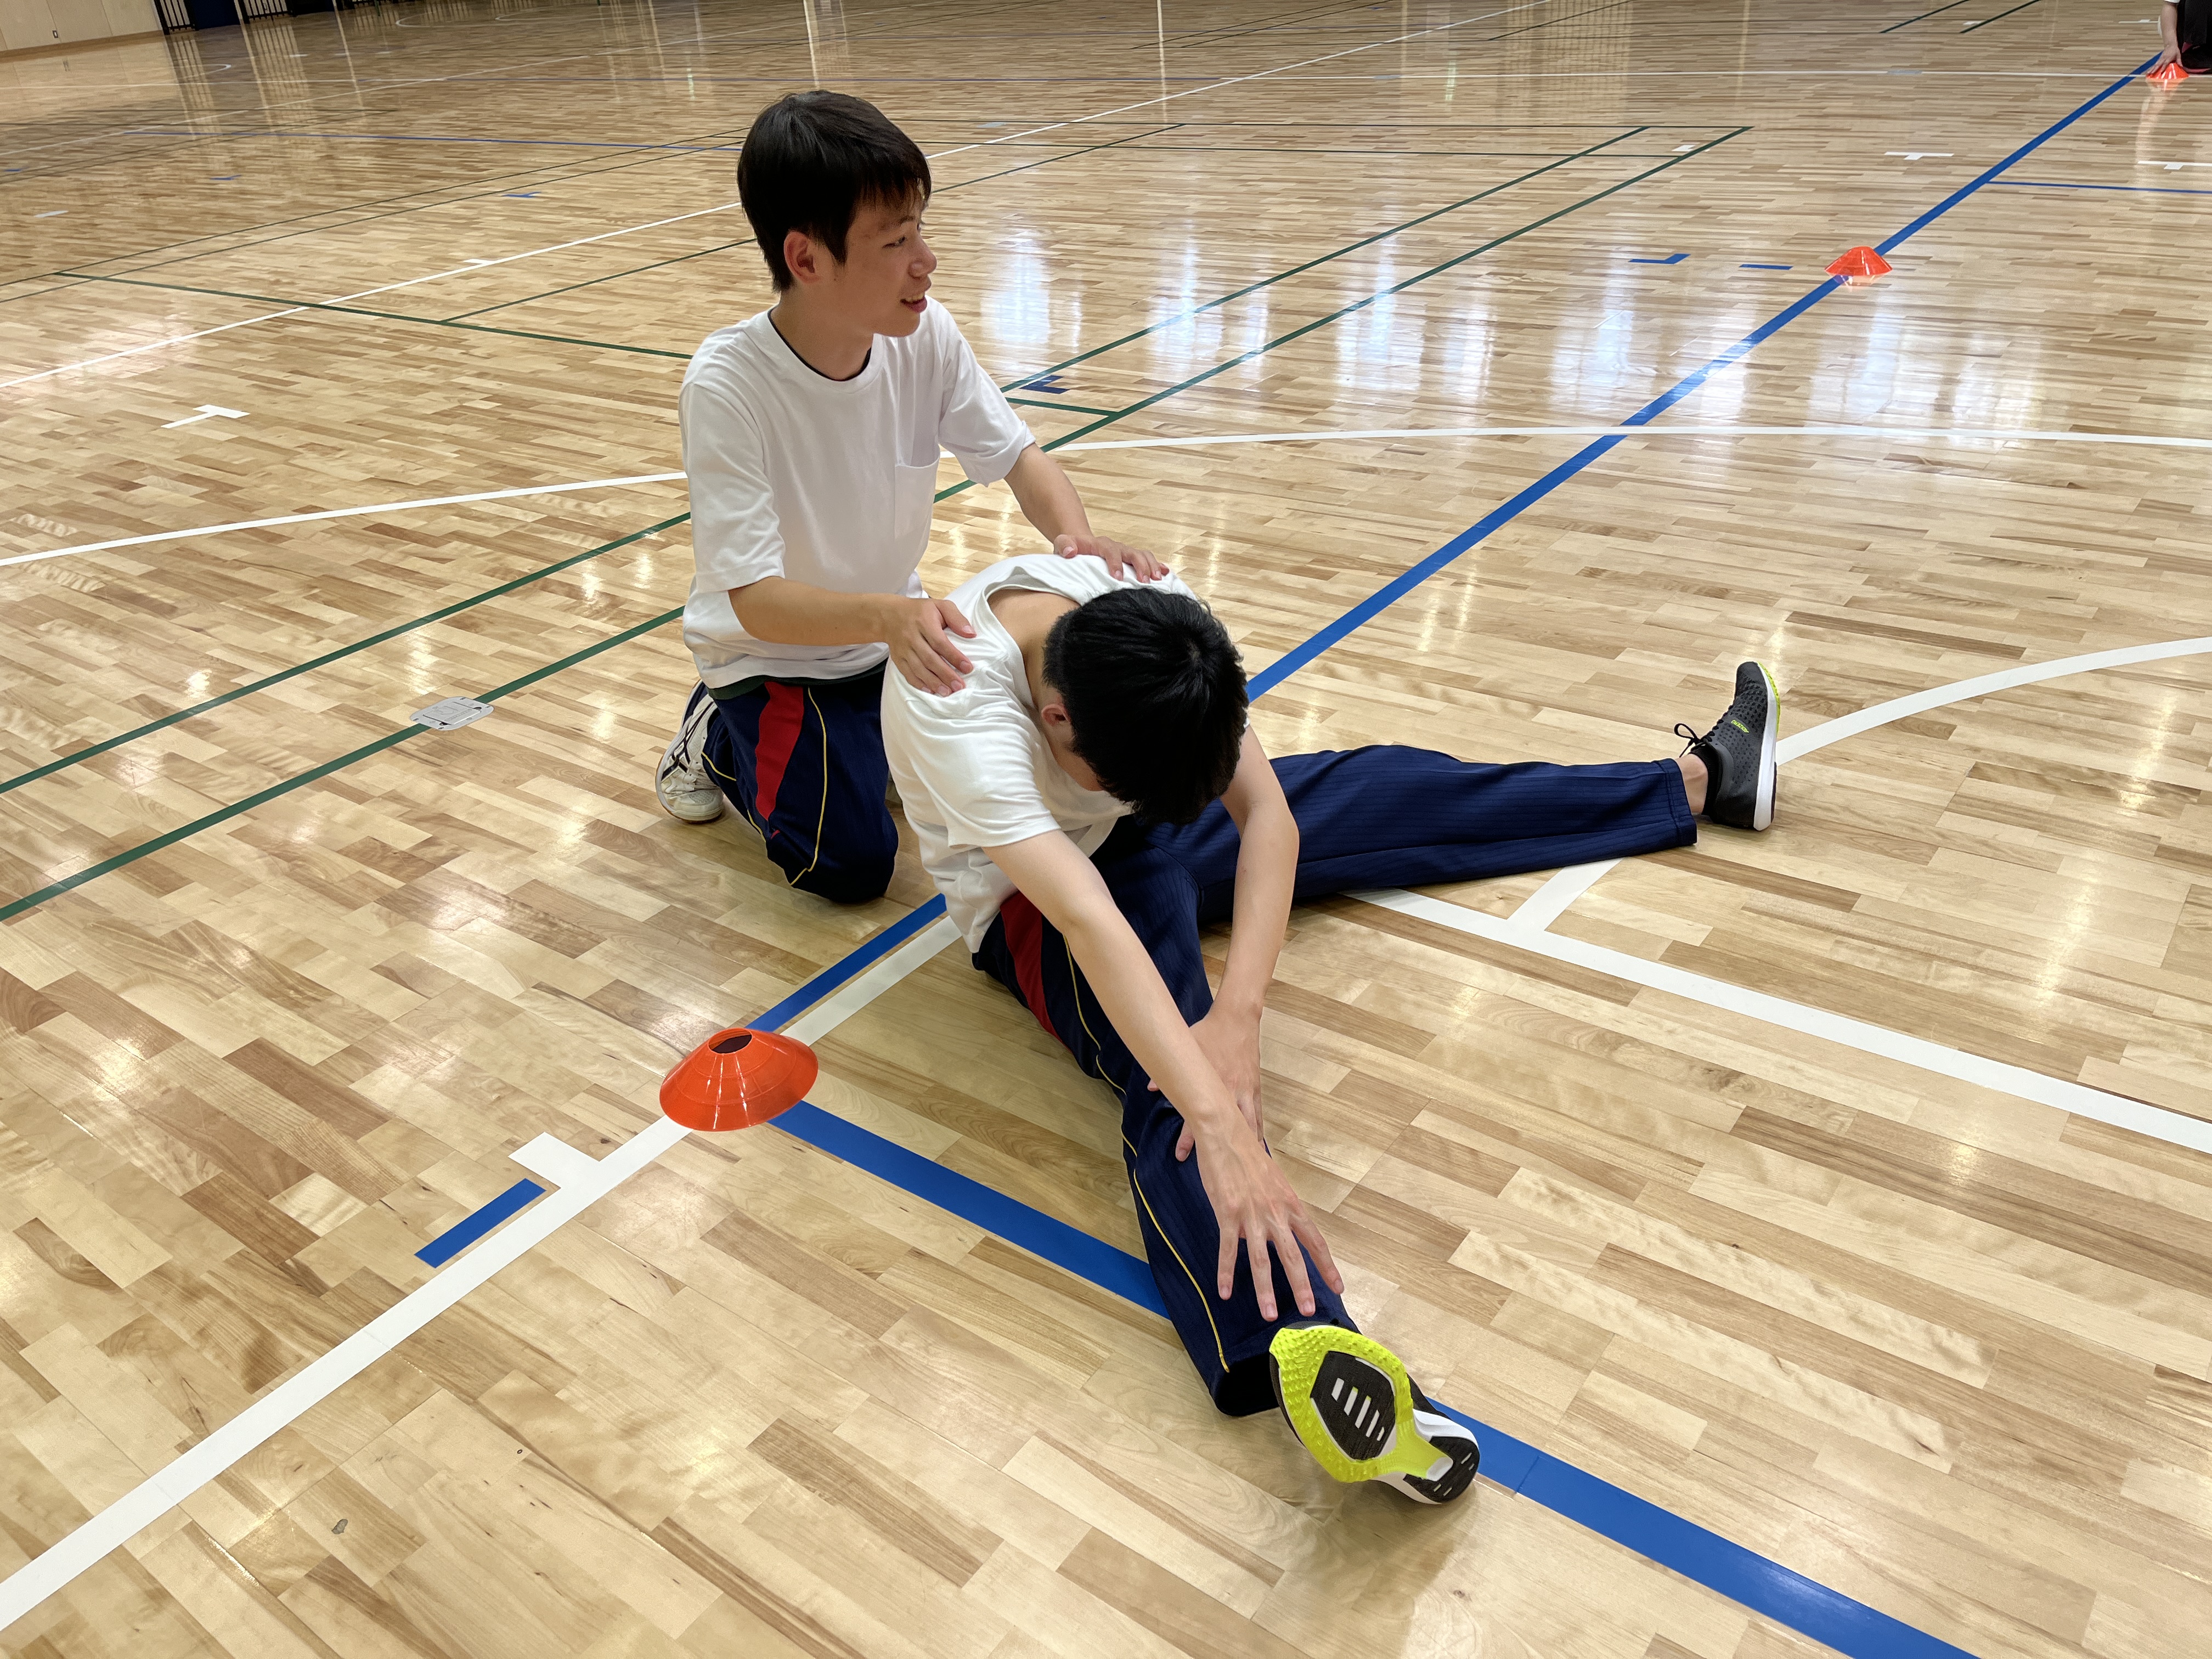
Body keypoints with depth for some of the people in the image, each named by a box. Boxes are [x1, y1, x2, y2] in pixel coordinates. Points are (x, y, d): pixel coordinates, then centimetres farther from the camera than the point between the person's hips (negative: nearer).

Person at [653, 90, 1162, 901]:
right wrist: (888, 618, -52)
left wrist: (1076, 535, -32)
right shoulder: (725, 386, -30)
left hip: (896, 628, 5)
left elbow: (1017, 457, -9)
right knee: (852, 866, -13)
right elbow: (757, 602, -32)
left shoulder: (925, 335, -17)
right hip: (773, 648, -5)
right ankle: (719, 735, 13)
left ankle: (864, 722, 23)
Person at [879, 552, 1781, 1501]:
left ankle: (1700, 781, 20)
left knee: (1390, 794, 6)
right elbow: (1087, 918, -49)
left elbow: (1266, 811, -26)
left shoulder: (1149, 625, -25)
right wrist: (1222, 1129, -56)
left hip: (1146, 835, 6)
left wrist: (1237, 1012, -40)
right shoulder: (956, 708, -39)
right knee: (1177, 1090, -34)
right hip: (1030, 898, -5)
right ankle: (1298, 1342, -58)